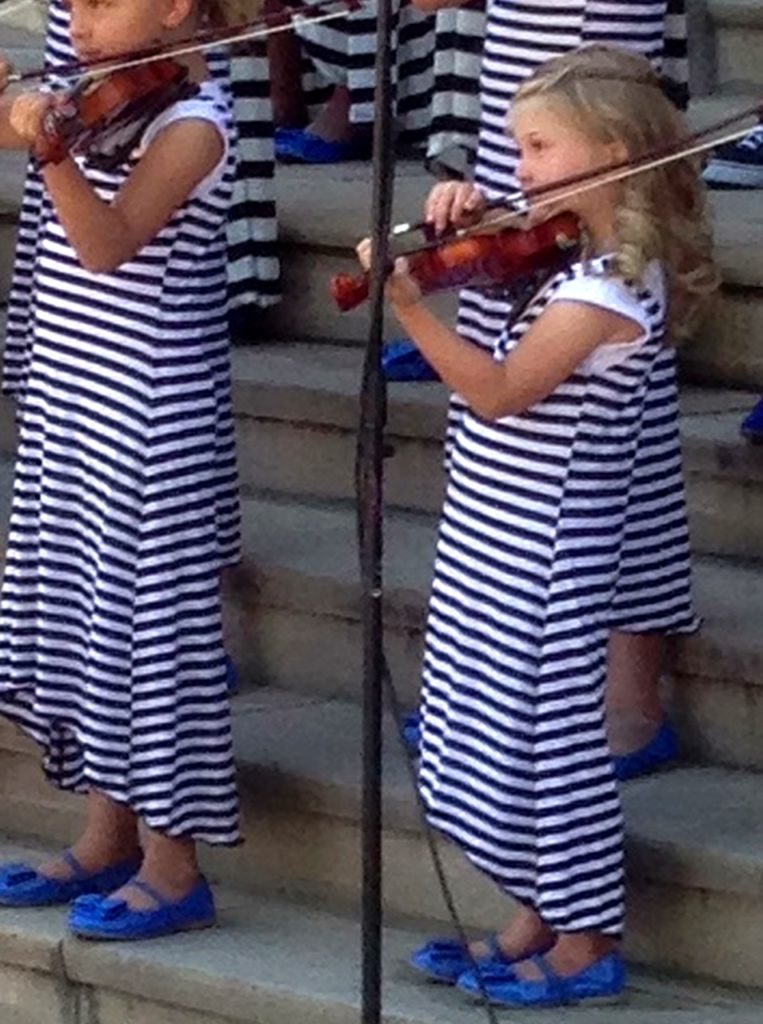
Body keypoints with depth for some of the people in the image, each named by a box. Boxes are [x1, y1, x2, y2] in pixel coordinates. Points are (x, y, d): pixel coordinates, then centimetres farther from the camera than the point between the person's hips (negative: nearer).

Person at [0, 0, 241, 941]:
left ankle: (171, 868, 6)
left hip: (148, 423, -9)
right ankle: (107, 838, 27)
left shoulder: (190, 124, -16)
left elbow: (106, 243, -29)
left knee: (150, 617, -2)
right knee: (80, 614, 15)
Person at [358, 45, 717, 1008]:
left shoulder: (612, 285, -21)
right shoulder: (566, 247, 7)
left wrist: (408, 302, -33)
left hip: (543, 547, -10)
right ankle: (538, 916, 27)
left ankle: (584, 944, 9)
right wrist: (460, 215, -1)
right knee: (497, 731, 16)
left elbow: (498, 391, -26)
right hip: (496, 533, 10)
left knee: (543, 732, -2)